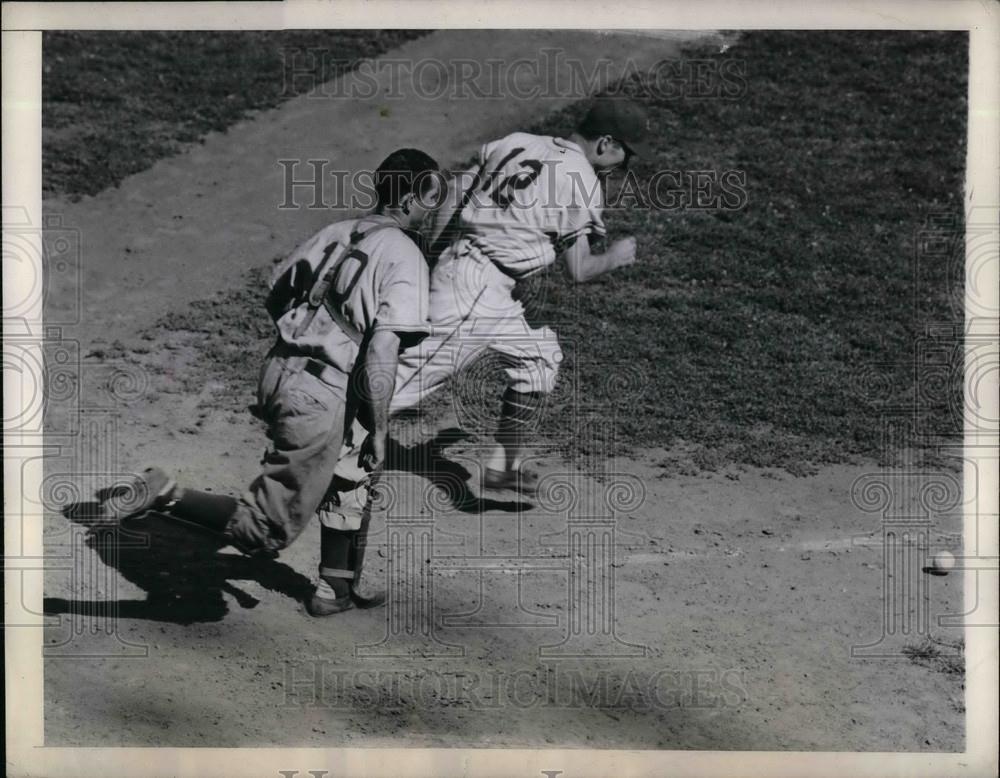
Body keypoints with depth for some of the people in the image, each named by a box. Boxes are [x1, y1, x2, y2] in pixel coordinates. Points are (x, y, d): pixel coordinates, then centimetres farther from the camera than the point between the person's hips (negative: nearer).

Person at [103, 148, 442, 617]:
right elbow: (382, 350, -20)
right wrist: (379, 432, -12)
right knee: (267, 532, 0)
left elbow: (275, 296, 18)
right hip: (319, 398, -9)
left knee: (350, 475, 29)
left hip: (278, 372, 9)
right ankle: (168, 496, -12)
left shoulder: (336, 233, 11)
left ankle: (336, 589, 40)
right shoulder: (405, 258, -12)